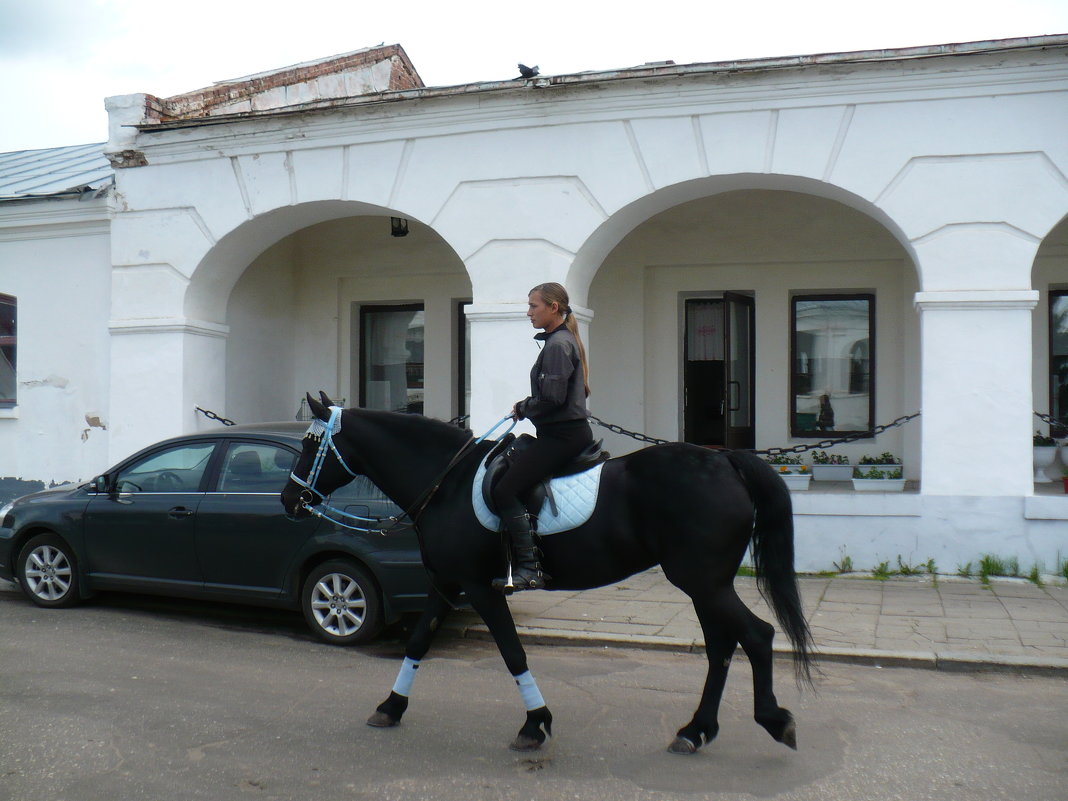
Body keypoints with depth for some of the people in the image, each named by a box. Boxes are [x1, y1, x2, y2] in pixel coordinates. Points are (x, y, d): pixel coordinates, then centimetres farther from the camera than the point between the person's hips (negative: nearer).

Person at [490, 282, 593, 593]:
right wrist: (525, 407, 14)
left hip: (562, 435, -11)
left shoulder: (557, 344, -15)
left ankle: (529, 569, -17)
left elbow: (551, 398, -23)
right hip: (572, 430, 11)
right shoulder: (563, 339, 17)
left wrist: (523, 409, -6)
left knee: (505, 491, -14)